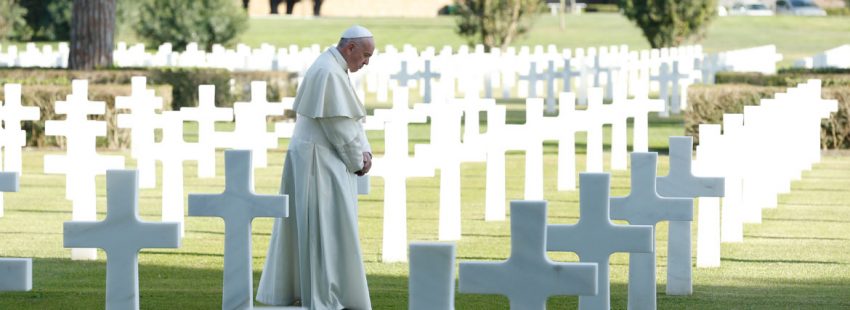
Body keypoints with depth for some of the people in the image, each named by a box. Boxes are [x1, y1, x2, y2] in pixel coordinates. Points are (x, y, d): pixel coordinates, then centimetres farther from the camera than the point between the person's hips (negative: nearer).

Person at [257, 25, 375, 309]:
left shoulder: (334, 70, 16)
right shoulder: (329, 73, -18)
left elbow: (351, 119, 16)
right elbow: (338, 125, -20)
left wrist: (364, 151, 2)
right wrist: (357, 161, -9)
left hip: (318, 162, 11)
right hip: (318, 163, -11)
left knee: (305, 229, 12)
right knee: (327, 229, -9)